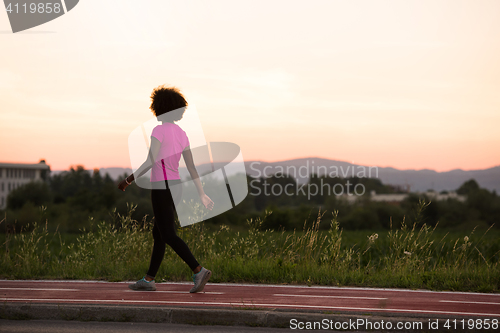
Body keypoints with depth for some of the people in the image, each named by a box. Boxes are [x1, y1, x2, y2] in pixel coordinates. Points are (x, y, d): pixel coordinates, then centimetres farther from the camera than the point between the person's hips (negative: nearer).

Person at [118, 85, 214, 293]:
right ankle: (149, 280, 17)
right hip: (175, 187, 9)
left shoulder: (158, 130, -14)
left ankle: (198, 271, -19)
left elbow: (150, 162, -21)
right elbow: (191, 167, 8)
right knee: (158, 234, 14)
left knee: (169, 236, -9)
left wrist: (128, 180, -12)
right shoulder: (181, 134, 10)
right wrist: (202, 194, 7)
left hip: (162, 188, -9)